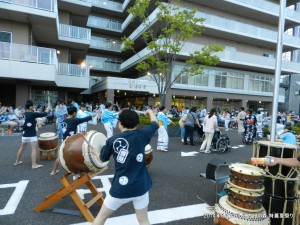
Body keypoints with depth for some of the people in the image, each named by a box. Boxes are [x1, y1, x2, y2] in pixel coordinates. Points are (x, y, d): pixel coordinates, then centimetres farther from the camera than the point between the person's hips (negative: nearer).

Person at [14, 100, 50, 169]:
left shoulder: (25, 113, 5)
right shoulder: (33, 114, -16)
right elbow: (44, 114, -12)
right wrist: (47, 110, 5)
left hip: (25, 134, 8)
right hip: (32, 134, -8)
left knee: (22, 148, 21)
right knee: (34, 149, -6)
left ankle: (17, 161, 35)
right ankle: (34, 164, -8)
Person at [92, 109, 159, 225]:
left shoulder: (112, 140, -8)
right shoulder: (141, 135, -6)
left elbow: (103, 158, 7)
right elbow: (155, 124, 12)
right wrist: (150, 112, 31)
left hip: (120, 188, 0)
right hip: (140, 187, 1)